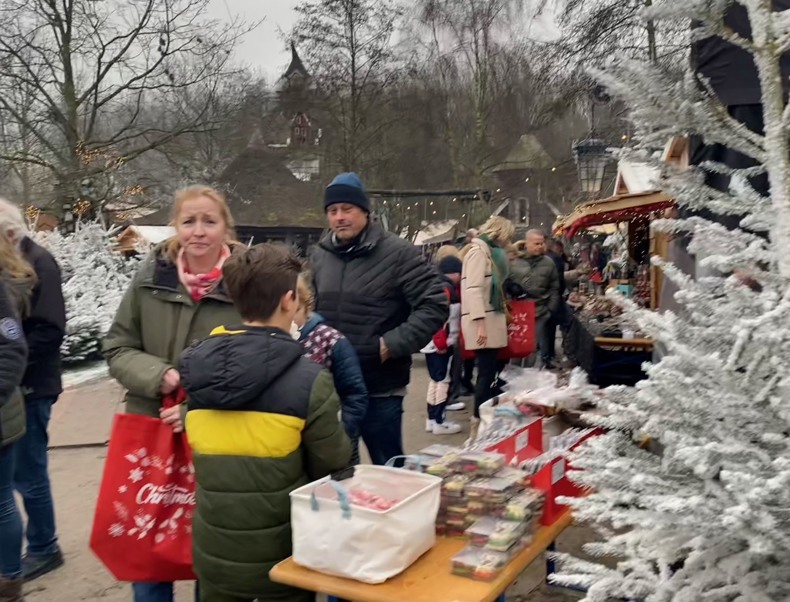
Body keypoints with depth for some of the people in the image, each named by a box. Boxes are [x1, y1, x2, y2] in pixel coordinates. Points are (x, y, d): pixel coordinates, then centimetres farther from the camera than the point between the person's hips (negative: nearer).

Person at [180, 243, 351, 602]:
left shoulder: (196, 368, -7)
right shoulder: (310, 381, -20)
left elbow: (202, 452, 5)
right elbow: (334, 469, -9)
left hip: (214, 552, 4)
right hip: (281, 557, -3)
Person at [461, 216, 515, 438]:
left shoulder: (490, 251, 21)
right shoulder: (479, 251, -9)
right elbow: (474, 289, -18)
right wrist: (480, 324, -24)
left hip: (491, 317, 9)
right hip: (483, 320, -9)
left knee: (489, 371, 8)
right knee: (487, 371, -9)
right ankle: (479, 424, -4)